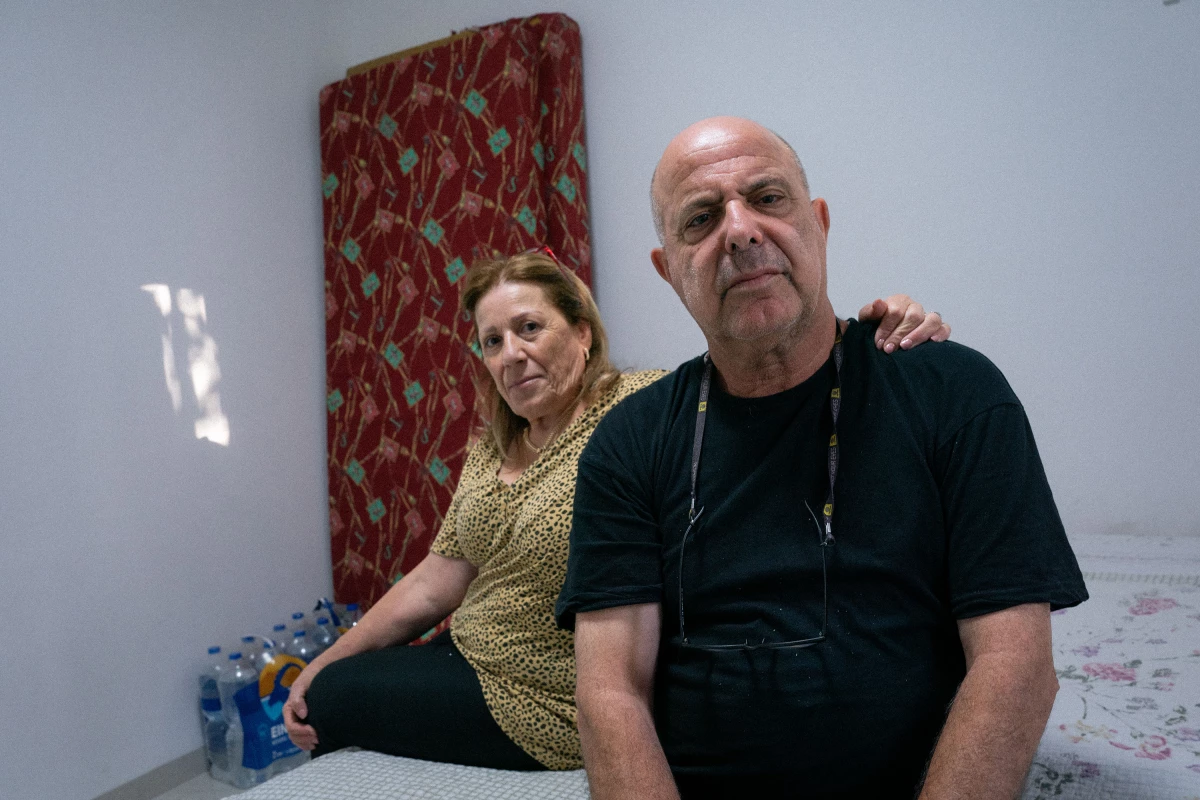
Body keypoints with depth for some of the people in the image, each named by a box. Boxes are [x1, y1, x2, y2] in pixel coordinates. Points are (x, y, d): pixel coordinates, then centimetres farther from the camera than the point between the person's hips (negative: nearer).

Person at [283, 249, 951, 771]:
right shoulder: (489, 452, 3)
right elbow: (435, 583, 6)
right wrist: (327, 662, 7)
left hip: (541, 710, -7)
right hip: (465, 657, 7)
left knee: (337, 702, 0)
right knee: (325, 690, 16)